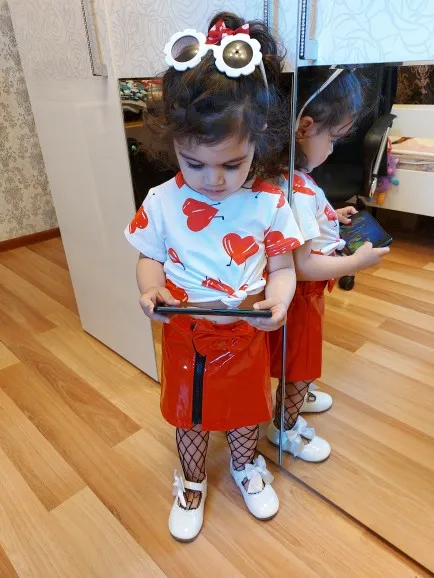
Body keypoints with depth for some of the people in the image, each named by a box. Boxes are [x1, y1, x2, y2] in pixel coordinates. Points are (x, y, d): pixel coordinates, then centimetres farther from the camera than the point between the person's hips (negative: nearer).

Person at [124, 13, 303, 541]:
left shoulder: (269, 203, -14)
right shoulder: (161, 203, -12)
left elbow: (283, 267, -8)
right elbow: (150, 259, -1)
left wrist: (277, 302, -28)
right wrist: (149, 289, -22)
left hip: (246, 335, 0)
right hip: (183, 336, 1)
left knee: (245, 408, 25)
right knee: (189, 416, 22)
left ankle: (246, 465, 58)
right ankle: (192, 483, 53)